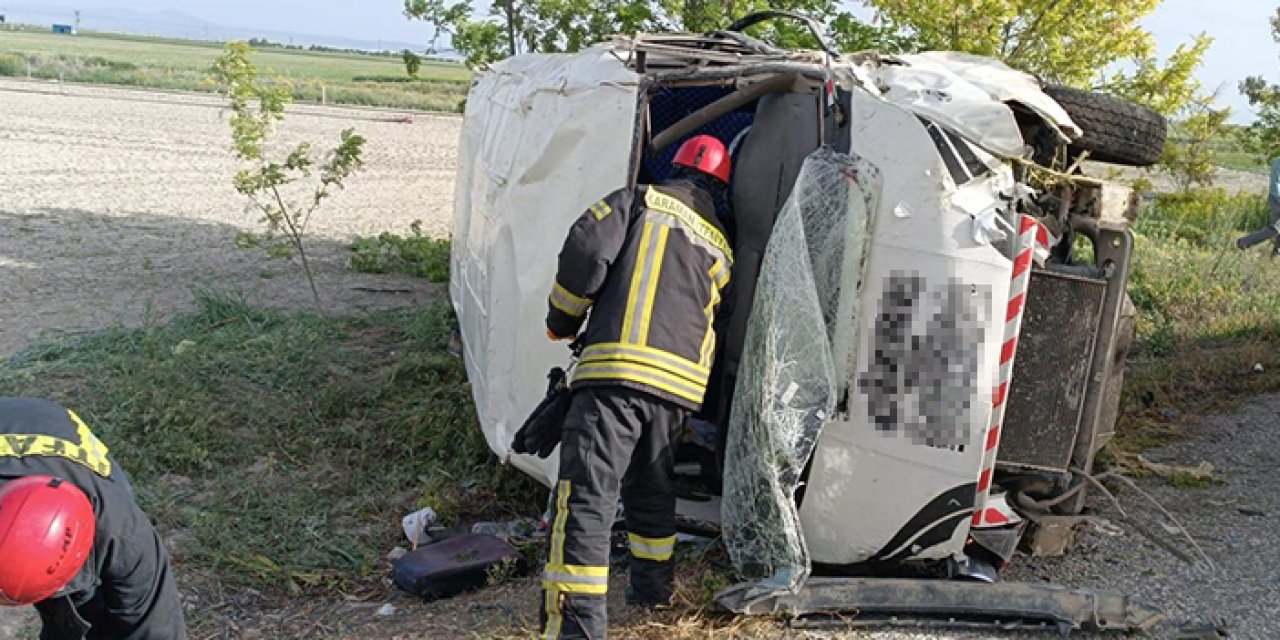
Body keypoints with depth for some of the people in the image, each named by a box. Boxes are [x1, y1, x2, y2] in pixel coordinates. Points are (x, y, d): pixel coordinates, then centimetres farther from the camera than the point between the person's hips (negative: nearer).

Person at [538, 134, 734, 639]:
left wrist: (563, 321, 10)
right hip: (680, 386, 6)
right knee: (651, 488, 28)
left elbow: (585, 250, -5)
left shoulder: (640, 201, 9)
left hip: (617, 370, -6)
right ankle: (653, 587, 40)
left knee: (586, 497, -9)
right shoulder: (721, 249, 24)